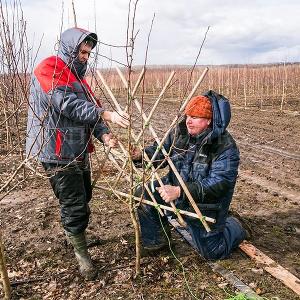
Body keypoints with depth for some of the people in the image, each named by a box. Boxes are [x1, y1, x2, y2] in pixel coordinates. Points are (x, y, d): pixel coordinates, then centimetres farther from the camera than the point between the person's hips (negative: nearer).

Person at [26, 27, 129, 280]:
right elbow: (68, 104, -27)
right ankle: (81, 254, 19)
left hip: (79, 151, 9)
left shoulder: (76, 75, 17)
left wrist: (104, 134, -9)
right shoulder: (48, 69, -11)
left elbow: (89, 108, 10)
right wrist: (107, 115, -35)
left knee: (83, 198, 20)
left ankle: (76, 236, 42)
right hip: (58, 153, -9)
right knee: (74, 206, 0)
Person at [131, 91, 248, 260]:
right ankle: (156, 240, 13)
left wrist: (180, 191, -42)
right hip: (175, 189, 5)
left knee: (211, 252, 5)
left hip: (205, 206, -5)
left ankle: (234, 228, 37)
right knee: (143, 196, -11)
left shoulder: (225, 147, -26)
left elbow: (219, 184, -33)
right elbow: (160, 152, 2)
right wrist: (141, 155, -22)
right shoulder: (180, 133, -8)